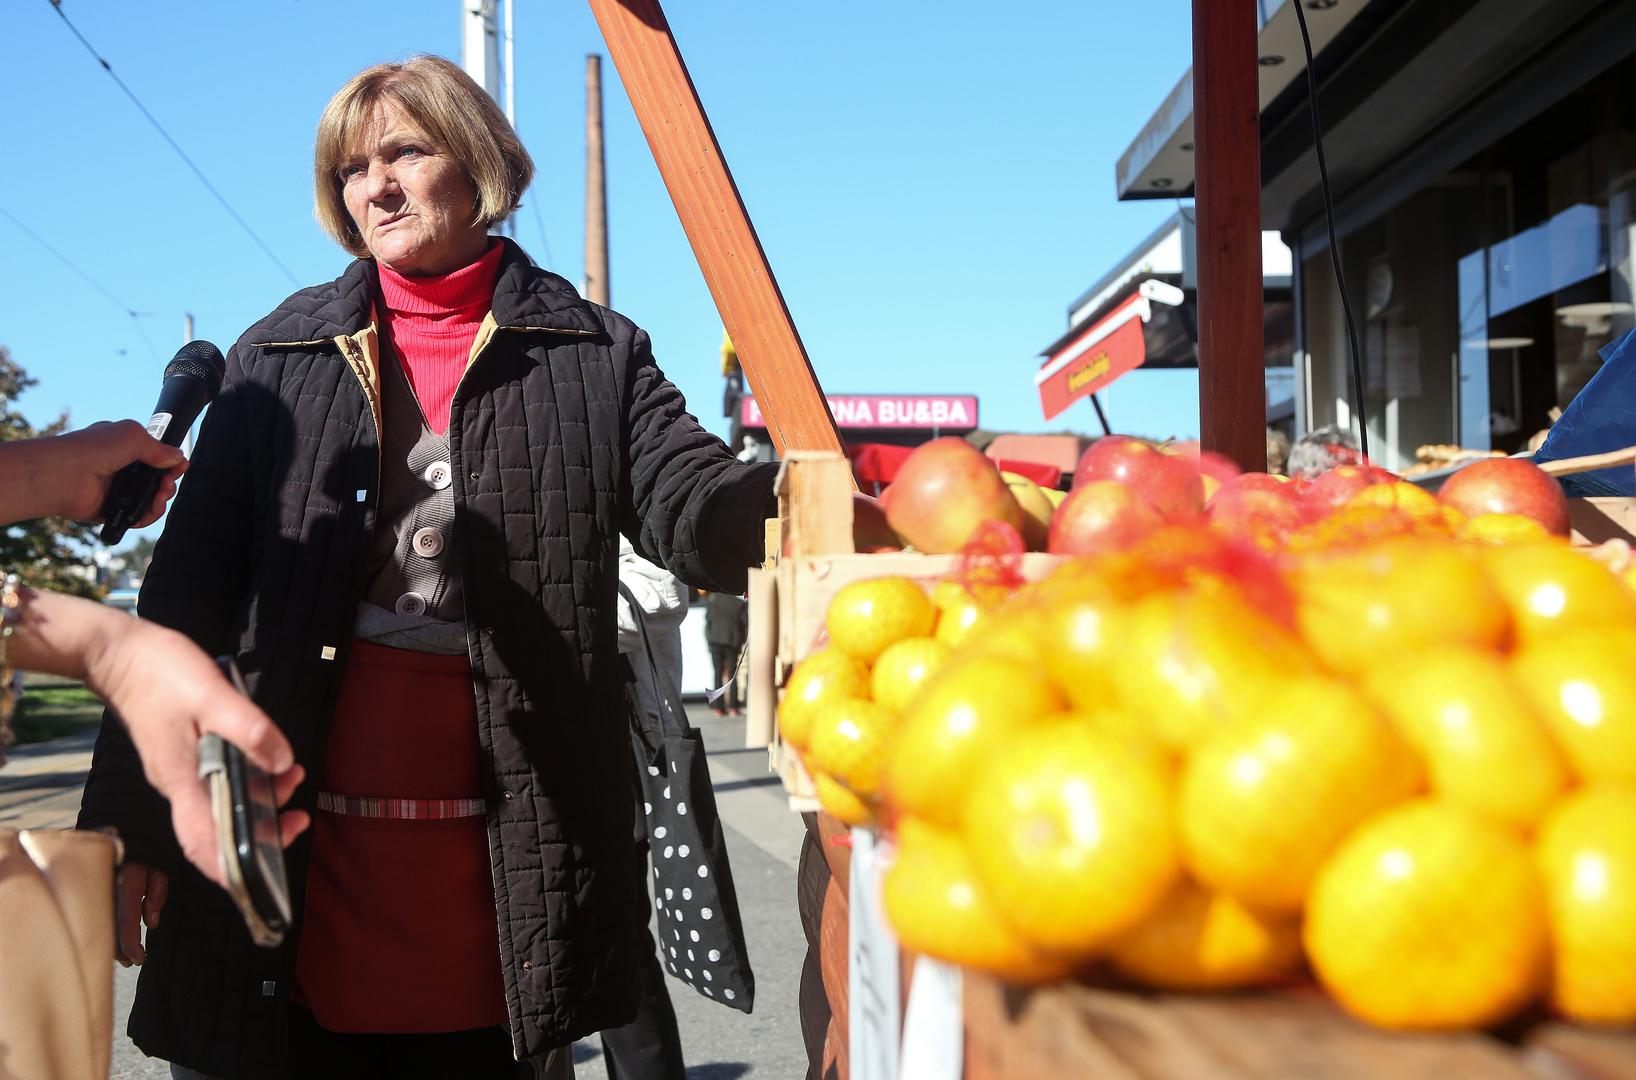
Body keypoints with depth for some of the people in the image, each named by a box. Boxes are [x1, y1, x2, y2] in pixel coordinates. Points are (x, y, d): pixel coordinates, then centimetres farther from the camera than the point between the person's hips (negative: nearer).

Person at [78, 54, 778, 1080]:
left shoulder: (595, 354, 6)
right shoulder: (280, 357, 10)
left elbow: (693, 503, -8)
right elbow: (191, 590, 7)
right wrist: (127, 822, 1)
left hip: (502, 864, -1)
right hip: (299, 853, 1)